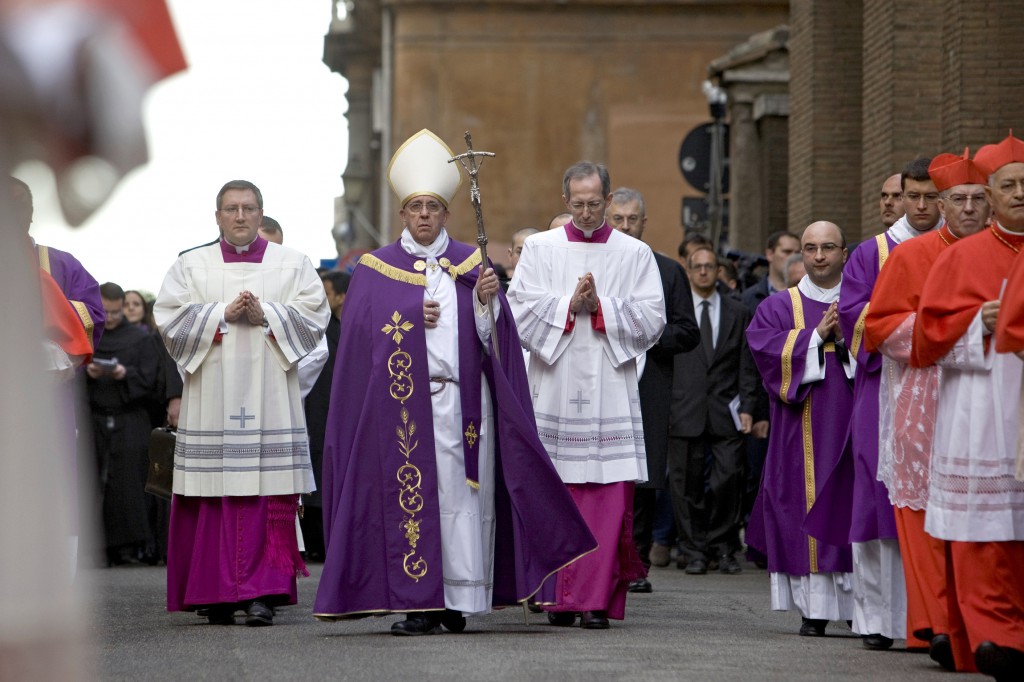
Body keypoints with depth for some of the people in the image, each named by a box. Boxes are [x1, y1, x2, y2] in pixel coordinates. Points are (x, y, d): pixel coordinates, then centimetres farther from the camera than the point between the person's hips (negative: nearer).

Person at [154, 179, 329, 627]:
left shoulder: (293, 265, 11)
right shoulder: (191, 266, 12)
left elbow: (313, 317, 2)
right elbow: (169, 320, 2)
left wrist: (266, 316, -10)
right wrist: (222, 314, -8)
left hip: (269, 396, 0)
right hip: (211, 399, 0)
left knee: (270, 495, -8)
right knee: (213, 497, -3)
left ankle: (263, 592, -9)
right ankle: (216, 594, 3)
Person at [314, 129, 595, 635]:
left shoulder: (471, 265, 11)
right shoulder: (376, 270, 8)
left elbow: (491, 338, 4)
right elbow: (362, 339, 0)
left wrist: (486, 301, -14)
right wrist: (413, 320, -10)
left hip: (462, 402, 1)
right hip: (403, 404, -1)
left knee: (462, 495, -2)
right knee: (411, 497, -5)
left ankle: (457, 601, 1)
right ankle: (419, 605, -2)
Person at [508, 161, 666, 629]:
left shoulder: (634, 254, 9)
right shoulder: (540, 249, 9)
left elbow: (652, 319, 1)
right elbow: (519, 311, 0)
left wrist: (600, 307, -9)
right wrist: (570, 304, -11)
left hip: (611, 392, 0)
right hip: (554, 392, 0)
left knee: (609, 498, -5)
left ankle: (597, 598, -3)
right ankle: (558, 596, 7)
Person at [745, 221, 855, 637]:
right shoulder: (779, 306, 12)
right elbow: (762, 345, -6)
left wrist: (847, 336, -12)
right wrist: (816, 334, -12)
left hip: (854, 425, 1)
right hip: (803, 428, -1)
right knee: (809, 509, -6)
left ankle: (859, 602, 4)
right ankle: (815, 609, -6)